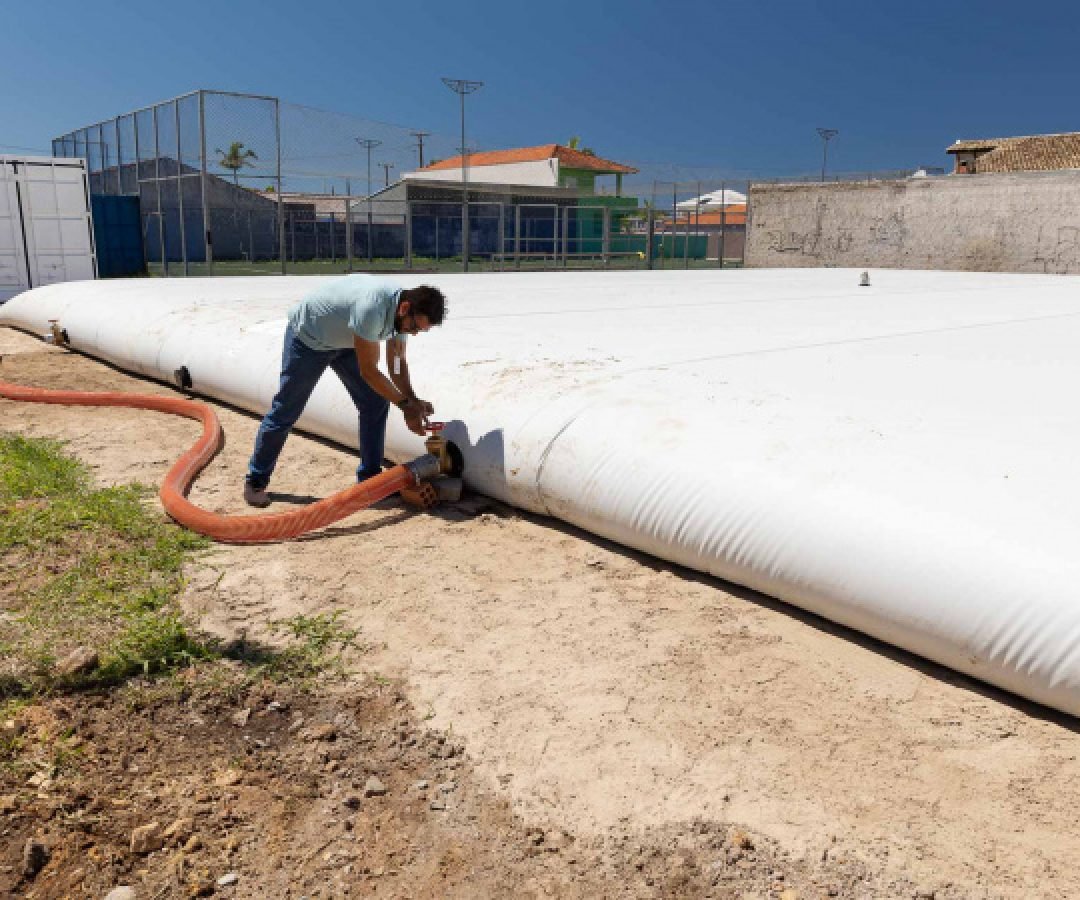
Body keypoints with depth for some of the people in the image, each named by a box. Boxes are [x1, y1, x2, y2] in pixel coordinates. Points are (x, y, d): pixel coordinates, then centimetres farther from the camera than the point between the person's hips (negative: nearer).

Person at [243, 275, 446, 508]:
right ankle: (256, 481, 19)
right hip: (307, 336, -7)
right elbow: (368, 370, -33)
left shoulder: (404, 311, -14)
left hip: (344, 341, 7)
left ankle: (370, 479, 5)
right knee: (285, 411, 2)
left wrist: (413, 400, -20)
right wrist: (405, 405, -29)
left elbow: (397, 363, -5)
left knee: (376, 403, -4)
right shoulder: (372, 306, -40)